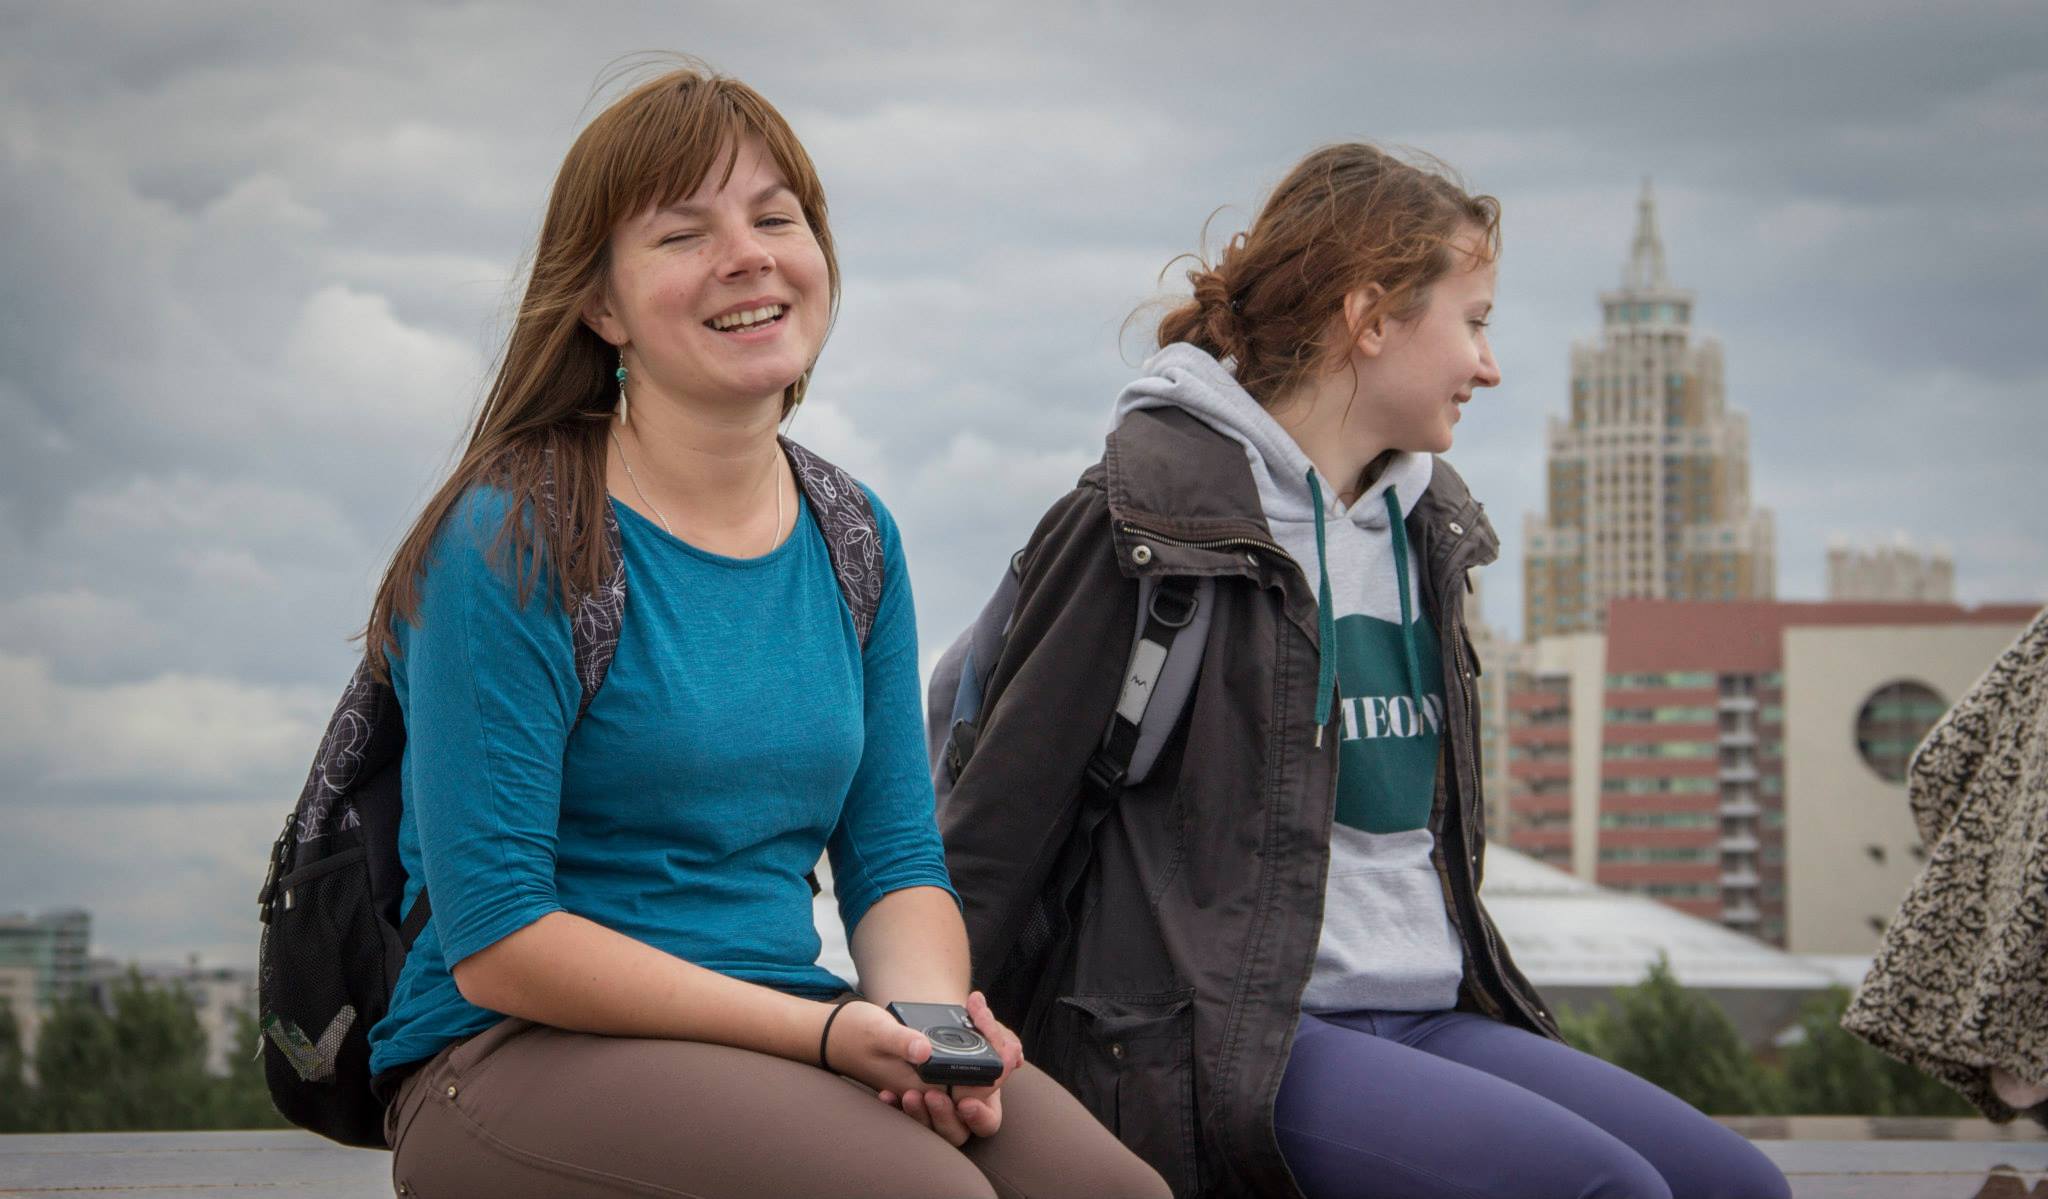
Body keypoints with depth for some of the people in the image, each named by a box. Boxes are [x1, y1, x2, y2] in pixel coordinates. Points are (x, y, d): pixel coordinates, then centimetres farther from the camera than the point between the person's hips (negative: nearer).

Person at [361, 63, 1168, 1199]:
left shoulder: (853, 539, 11)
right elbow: (495, 943, -13)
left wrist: (929, 1016, -11)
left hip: (782, 1038, 6)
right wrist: (822, 1031, -20)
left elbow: (896, 860, 13)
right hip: (509, 1060, -6)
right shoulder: (513, 542, -10)